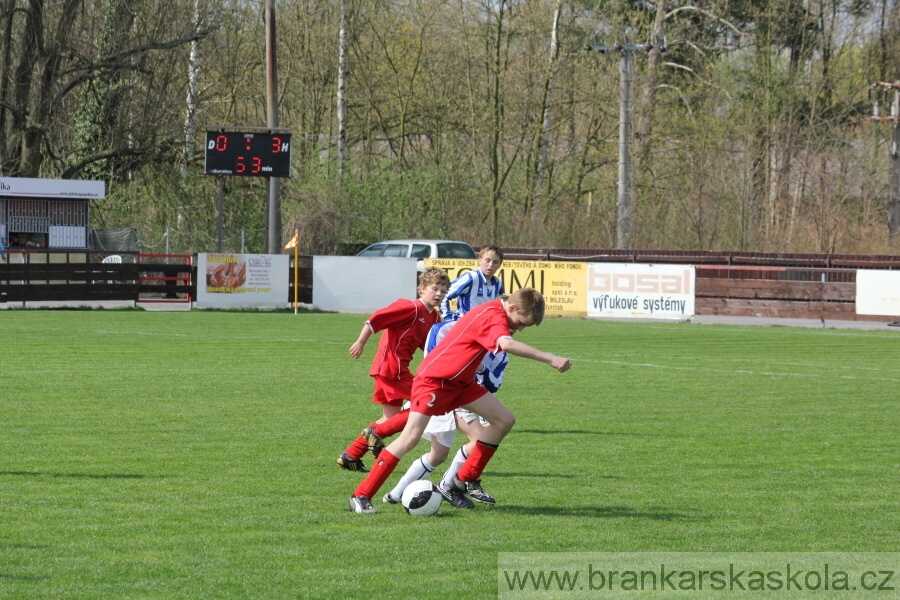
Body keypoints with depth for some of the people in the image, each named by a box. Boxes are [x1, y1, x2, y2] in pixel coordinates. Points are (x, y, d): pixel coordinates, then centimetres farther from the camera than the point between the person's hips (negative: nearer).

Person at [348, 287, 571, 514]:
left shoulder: (493, 312, 6)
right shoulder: (493, 316, -23)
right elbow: (507, 344, -44)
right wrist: (549, 359, -47)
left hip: (460, 382, 10)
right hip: (435, 379, -10)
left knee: (505, 420, 5)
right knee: (411, 438, -16)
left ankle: (465, 480, 12)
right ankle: (361, 497, -11)